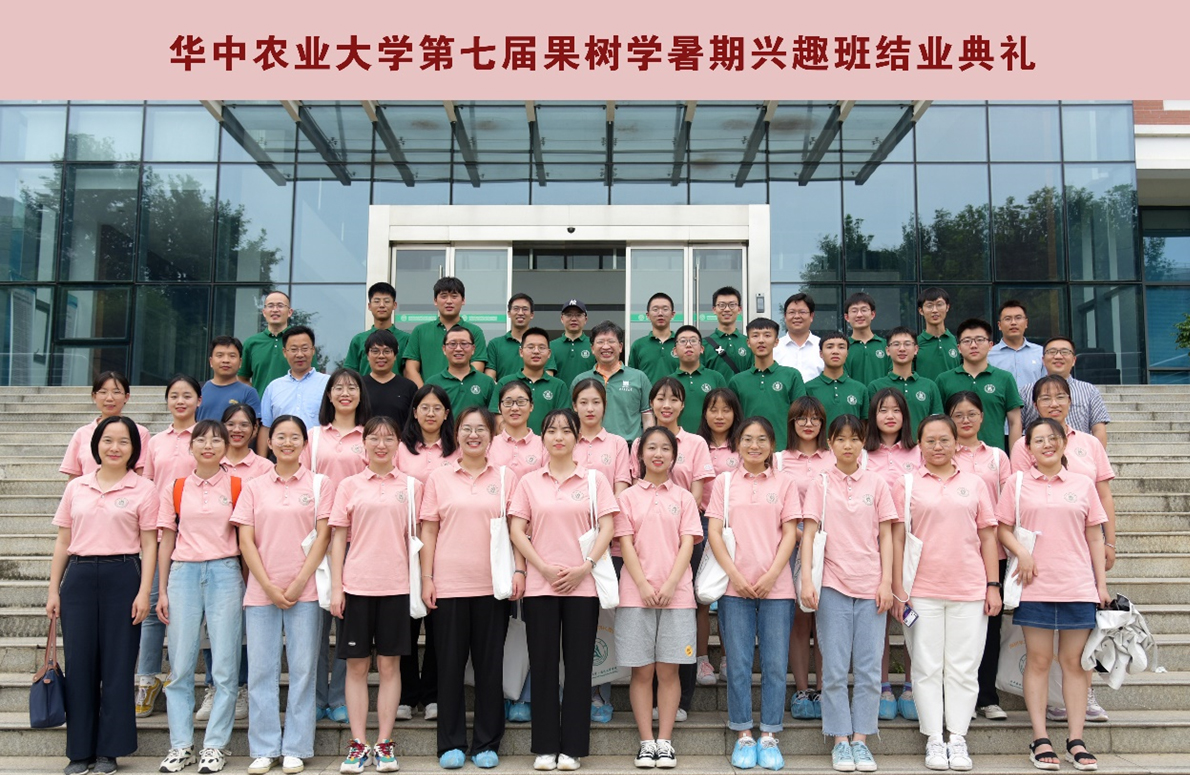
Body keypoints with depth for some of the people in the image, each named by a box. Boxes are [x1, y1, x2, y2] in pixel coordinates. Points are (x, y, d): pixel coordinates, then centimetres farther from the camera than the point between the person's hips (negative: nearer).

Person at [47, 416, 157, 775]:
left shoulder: (144, 490, 1)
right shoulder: (76, 487, 10)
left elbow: (149, 545, -1)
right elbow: (63, 541, 12)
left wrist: (144, 593, -8)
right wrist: (53, 590, 8)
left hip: (122, 577, -3)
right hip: (79, 578, 3)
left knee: (117, 664, 2)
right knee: (79, 662, 5)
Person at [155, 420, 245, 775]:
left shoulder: (238, 486, 3)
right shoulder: (175, 489, 8)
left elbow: (245, 540, 4)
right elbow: (167, 541, 10)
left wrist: (247, 587, -1)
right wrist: (162, 591, 6)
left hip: (225, 573, -2)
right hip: (183, 573, 2)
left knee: (224, 666, -1)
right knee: (180, 665, 4)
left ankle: (215, 746, 9)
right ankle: (181, 746, 14)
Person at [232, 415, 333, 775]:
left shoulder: (320, 484, 4)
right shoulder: (254, 487, 9)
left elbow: (323, 536, -2)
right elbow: (246, 541, 3)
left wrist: (298, 583, -9)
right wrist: (269, 587, -6)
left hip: (304, 591, -2)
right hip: (261, 592, 2)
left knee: (302, 669, 1)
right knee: (261, 671, 4)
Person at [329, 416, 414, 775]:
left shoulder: (410, 486, 6)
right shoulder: (349, 485, 5)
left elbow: (414, 538, 8)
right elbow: (338, 539, 4)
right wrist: (336, 587, -2)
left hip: (396, 586, 0)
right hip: (356, 584, 0)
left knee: (390, 665, 5)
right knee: (356, 665, 4)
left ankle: (384, 743, 12)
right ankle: (358, 744, 12)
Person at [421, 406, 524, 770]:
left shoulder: (506, 477, 6)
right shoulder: (439, 478, 5)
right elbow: (428, 531, 4)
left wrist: (519, 570, -5)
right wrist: (426, 578, -2)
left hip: (493, 585, 0)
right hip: (449, 584, 0)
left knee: (490, 663, 5)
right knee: (450, 662, 5)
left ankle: (487, 743, 16)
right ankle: (451, 743, 16)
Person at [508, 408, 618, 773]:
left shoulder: (595, 480, 5)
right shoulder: (529, 482, 7)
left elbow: (607, 527, -1)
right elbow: (516, 530, 2)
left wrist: (585, 567, -12)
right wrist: (544, 568, -9)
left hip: (582, 585, -1)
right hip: (540, 585, 1)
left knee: (578, 664, 2)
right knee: (542, 663, 4)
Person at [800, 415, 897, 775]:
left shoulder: (876, 483, 6)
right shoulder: (820, 485, 3)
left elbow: (885, 536, 6)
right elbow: (809, 533, -2)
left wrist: (886, 582, -2)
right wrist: (806, 580, -12)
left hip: (871, 586, 1)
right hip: (833, 585, -1)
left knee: (869, 669, 4)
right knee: (835, 669, 2)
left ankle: (861, 739, 13)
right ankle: (840, 741, 11)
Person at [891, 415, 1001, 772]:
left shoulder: (974, 483, 10)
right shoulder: (907, 484, 4)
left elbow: (987, 537, 10)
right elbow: (897, 539, 2)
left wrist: (993, 585, 4)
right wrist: (897, 590, -3)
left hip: (970, 591, 2)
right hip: (922, 591, -1)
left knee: (964, 668, 5)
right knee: (927, 668, 3)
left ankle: (958, 739, 14)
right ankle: (934, 741, 12)